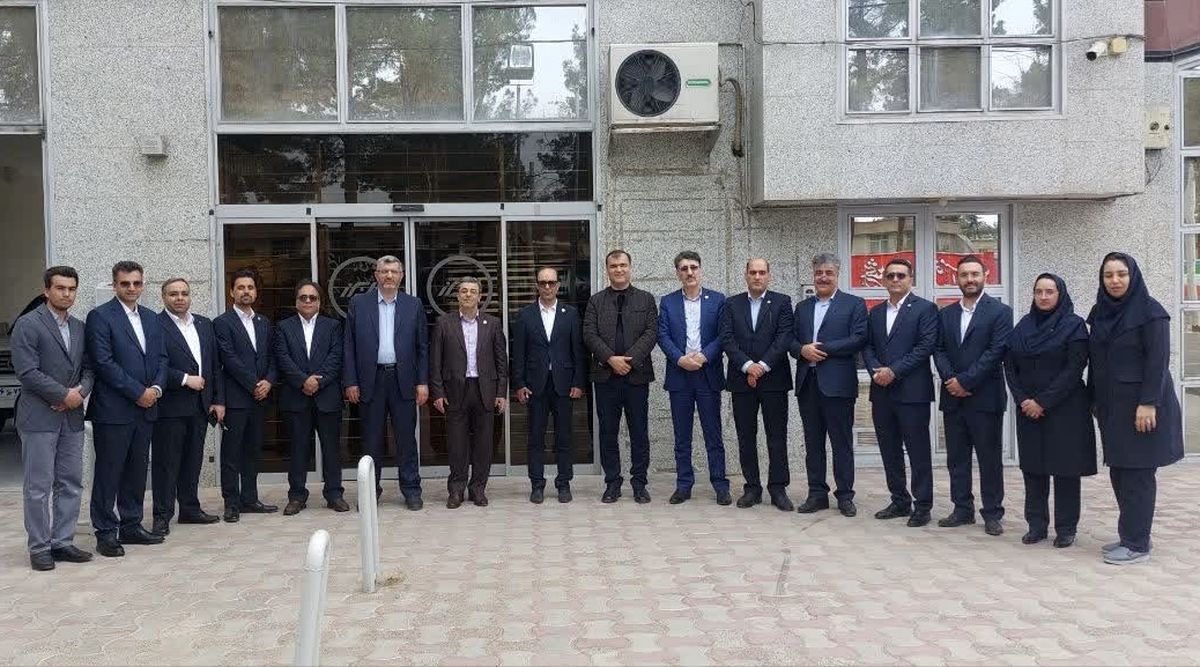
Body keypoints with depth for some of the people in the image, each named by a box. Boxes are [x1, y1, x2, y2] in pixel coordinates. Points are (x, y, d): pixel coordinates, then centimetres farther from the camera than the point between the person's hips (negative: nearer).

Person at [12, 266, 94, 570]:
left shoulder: (80, 328, 13)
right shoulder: (28, 324, -6)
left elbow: (88, 368, 13)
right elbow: (27, 371, -13)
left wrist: (80, 392, -7)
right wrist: (64, 395, -13)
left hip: (72, 418, 6)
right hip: (39, 418, -6)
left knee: (71, 484, 9)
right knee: (38, 487, 1)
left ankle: (62, 542, 18)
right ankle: (39, 548, 10)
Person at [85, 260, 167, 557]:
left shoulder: (150, 318, 14)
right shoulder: (100, 316, -7)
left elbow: (161, 357, 14)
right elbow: (104, 363, -14)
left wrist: (156, 388, -5)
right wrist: (138, 392, -15)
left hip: (145, 408, 7)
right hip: (113, 409, -7)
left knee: (137, 471, 12)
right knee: (108, 473, 0)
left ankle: (131, 526, 22)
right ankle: (105, 533, 8)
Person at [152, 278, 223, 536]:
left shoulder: (204, 324, 13)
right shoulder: (155, 325, -6)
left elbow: (216, 365, 13)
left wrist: (218, 400, 8)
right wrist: (185, 379, -16)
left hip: (200, 405, 6)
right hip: (170, 406, -6)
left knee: (193, 460, 13)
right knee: (165, 462, 0)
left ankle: (190, 508, 23)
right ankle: (162, 515, 7)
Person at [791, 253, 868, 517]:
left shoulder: (854, 304, 2)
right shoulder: (802, 307, 17)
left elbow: (859, 339, -10)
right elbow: (791, 340, 13)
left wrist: (822, 348, -13)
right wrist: (803, 350, -10)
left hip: (837, 383, -5)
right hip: (807, 383, 5)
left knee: (842, 443, 2)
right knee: (813, 443, 9)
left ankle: (845, 495, 11)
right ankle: (817, 494, 17)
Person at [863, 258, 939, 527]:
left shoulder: (925, 308, -2)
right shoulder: (876, 312, 16)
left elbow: (926, 346, -11)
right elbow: (868, 347, 11)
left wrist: (894, 371, -15)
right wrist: (876, 371, -8)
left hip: (912, 391, -6)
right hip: (882, 391, 6)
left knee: (918, 452, 0)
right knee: (890, 451, 10)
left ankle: (922, 505, 8)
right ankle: (899, 501, 20)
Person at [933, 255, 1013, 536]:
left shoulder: (1000, 311, -2)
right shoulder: (945, 314, 13)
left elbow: (996, 351, -11)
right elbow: (939, 351, 7)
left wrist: (965, 381, -14)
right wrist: (950, 379, -10)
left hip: (985, 397, -5)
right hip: (953, 397, 5)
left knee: (990, 458, 2)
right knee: (957, 458, 9)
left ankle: (992, 513, 11)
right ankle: (962, 510, 18)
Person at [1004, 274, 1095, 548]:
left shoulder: (1073, 325, -5)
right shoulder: (1023, 326, 8)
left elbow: (1074, 369, -11)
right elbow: (1009, 365, 7)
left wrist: (1043, 402, -15)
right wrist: (1022, 399, -7)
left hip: (1065, 409, -4)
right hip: (1028, 409, 4)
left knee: (1065, 467, 1)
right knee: (1033, 467, 6)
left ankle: (1066, 528, 10)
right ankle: (1036, 525, 14)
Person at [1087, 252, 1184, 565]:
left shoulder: (1149, 311, -9)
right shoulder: (1100, 312, 10)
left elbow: (1158, 360, -14)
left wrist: (1148, 403, -20)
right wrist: (1094, 399, 14)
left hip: (1140, 404, -7)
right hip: (1111, 406, 7)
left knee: (1137, 473, -3)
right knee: (1119, 472, 9)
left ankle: (1137, 545, 3)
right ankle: (1131, 536, 20)